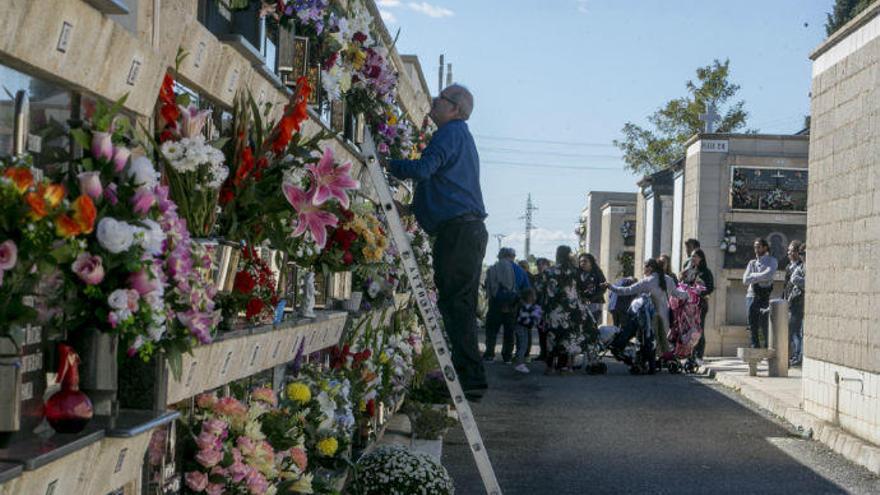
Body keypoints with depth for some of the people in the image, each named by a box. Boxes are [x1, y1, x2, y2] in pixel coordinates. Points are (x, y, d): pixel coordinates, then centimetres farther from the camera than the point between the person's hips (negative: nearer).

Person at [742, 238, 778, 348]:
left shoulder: (772, 261, 5)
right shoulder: (752, 263, 17)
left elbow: (768, 275, -14)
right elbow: (745, 280, 6)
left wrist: (753, 276, -3)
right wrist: (760, 278, -6)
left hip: (765, 295, -4)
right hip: (753, 295, 4)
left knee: (765, 324, -9)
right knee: (752, 324, 1)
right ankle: (755, 347, 7)